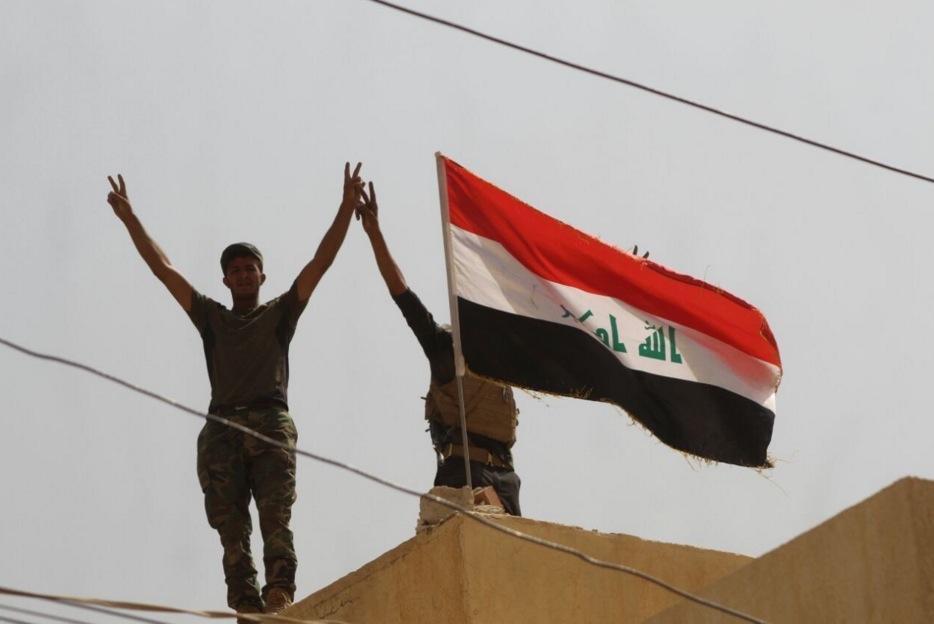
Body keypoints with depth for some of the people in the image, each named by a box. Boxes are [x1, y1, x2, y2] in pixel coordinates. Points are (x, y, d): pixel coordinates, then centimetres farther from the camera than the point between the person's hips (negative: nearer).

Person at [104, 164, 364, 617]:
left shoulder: (280, 313, 21)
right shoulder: (211, 317, 25)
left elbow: (321, 262, 14)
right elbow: (162, 268, 23)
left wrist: (346, 209, 7)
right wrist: (129, 218, 21)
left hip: (271, 424, -2)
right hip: (222, 427, 2)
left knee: (276, 512, -17)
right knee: (230, 524, -9)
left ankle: (279, 594, -31)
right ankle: (245, 604, -17)